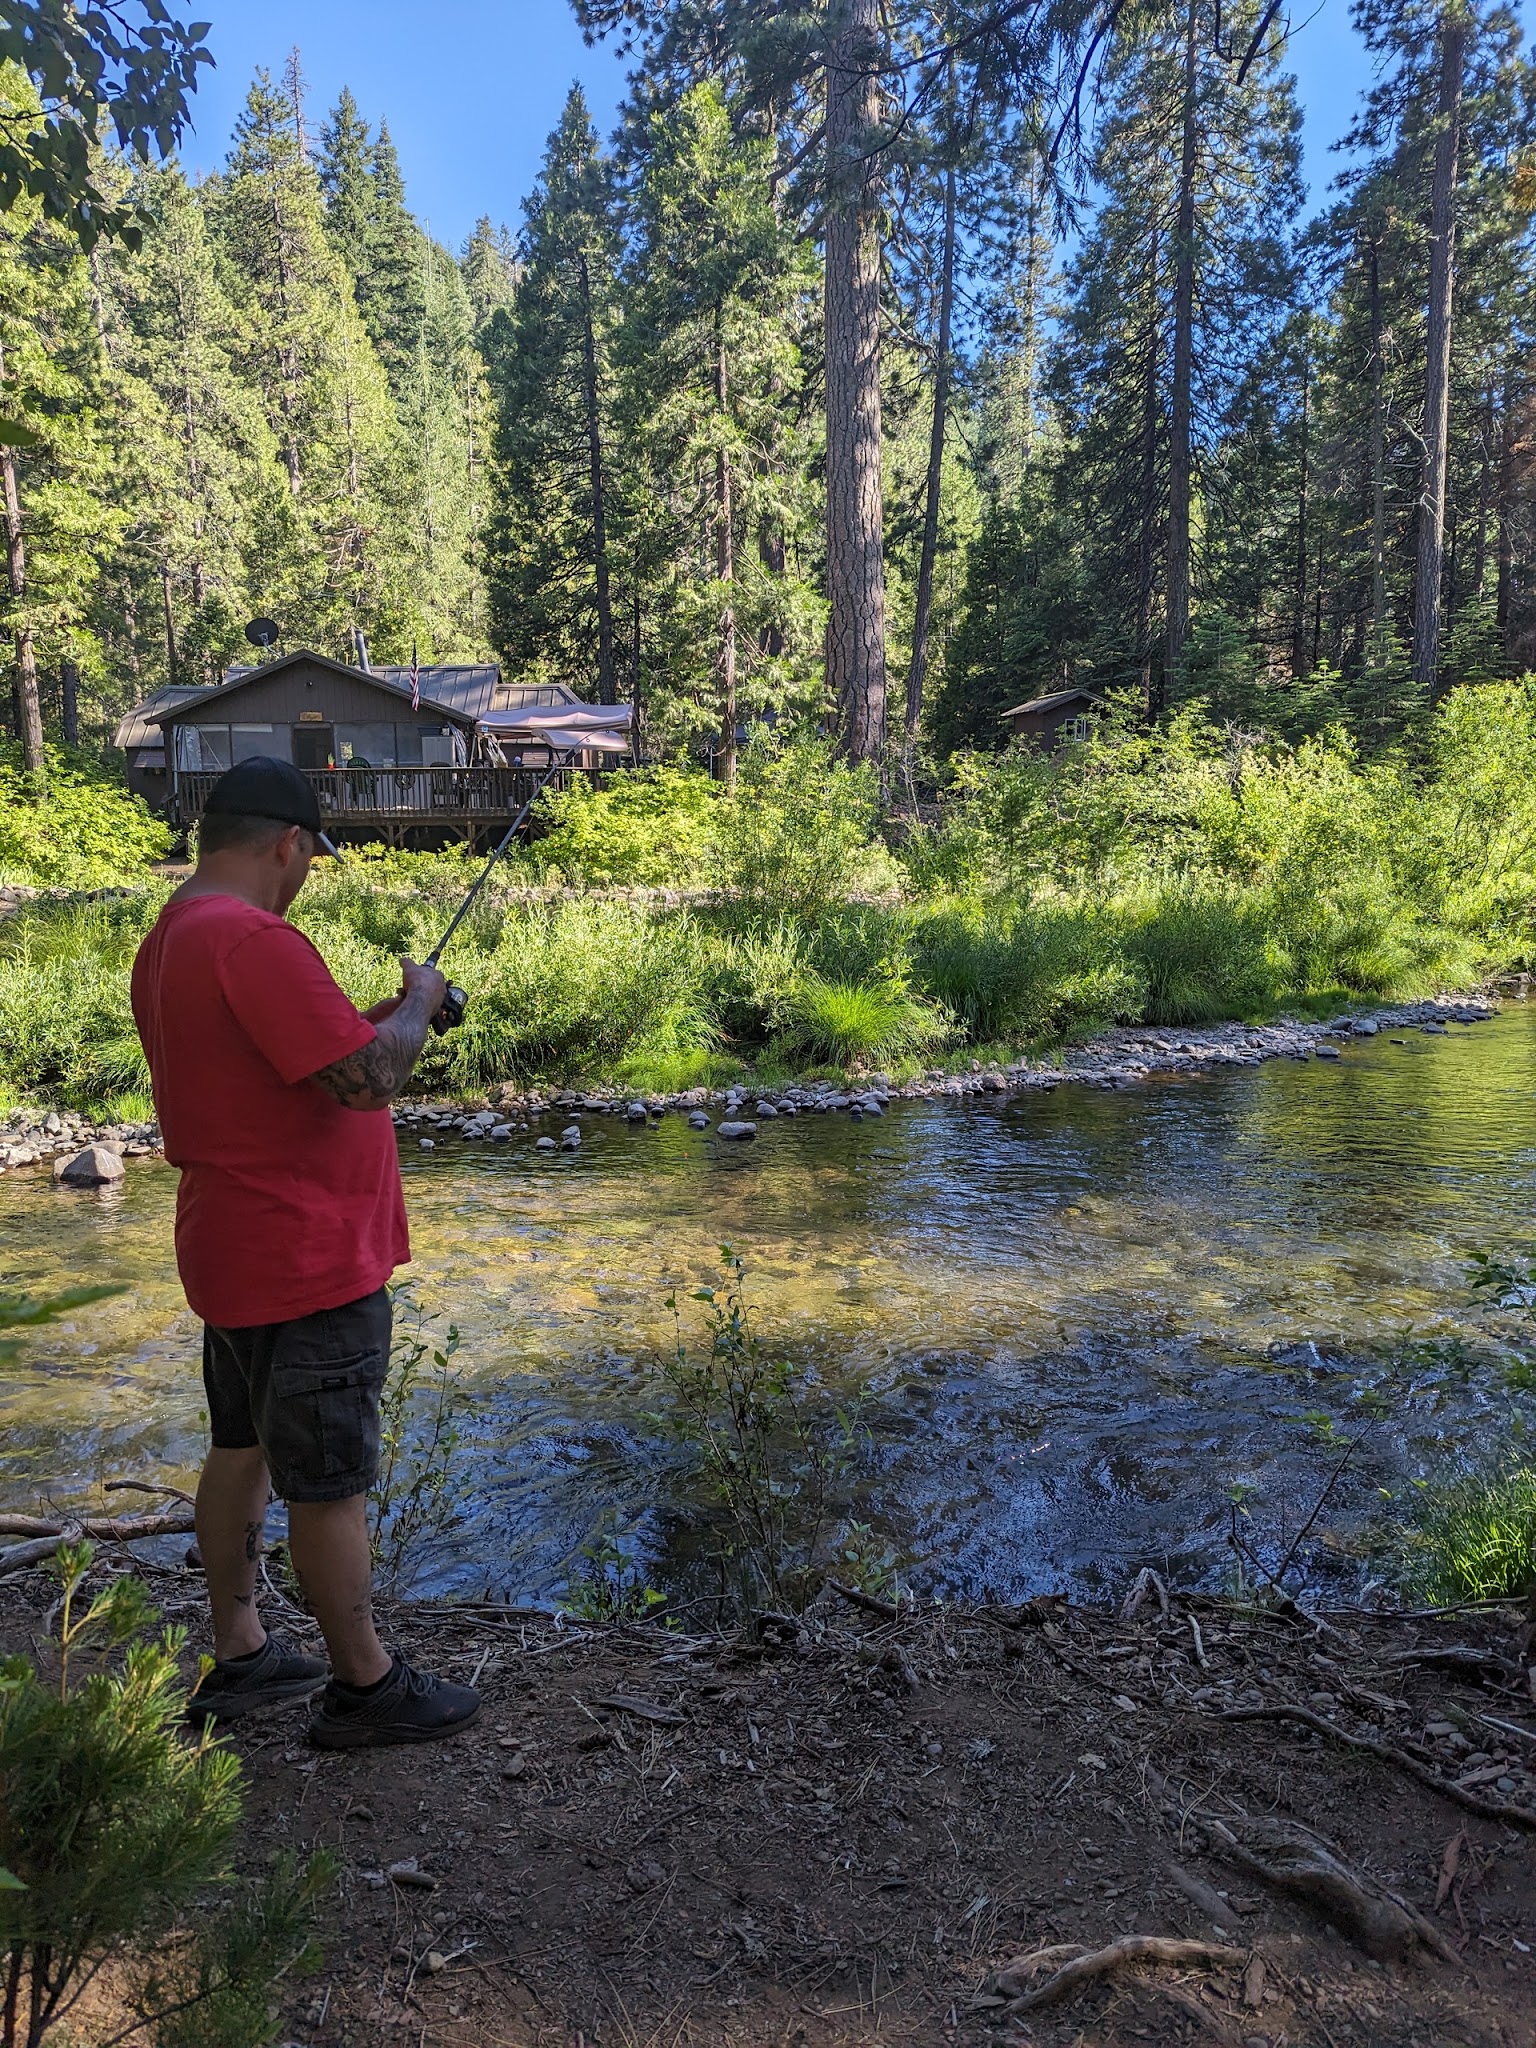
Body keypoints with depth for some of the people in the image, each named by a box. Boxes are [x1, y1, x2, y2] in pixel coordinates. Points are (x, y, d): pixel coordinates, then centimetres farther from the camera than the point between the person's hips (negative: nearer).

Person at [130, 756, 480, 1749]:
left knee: (242, 1452, 20)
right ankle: (366, 1685, 20)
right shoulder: (255, 940, -24)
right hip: (306, 1266, -10)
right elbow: (367, 1080, -26)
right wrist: (417, 1004, -9)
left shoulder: (170, 940, 9)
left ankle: (239, 1657, 35)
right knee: (330, 1483, 4)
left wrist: (371, 1016, 13)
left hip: (235, 1250, 10)